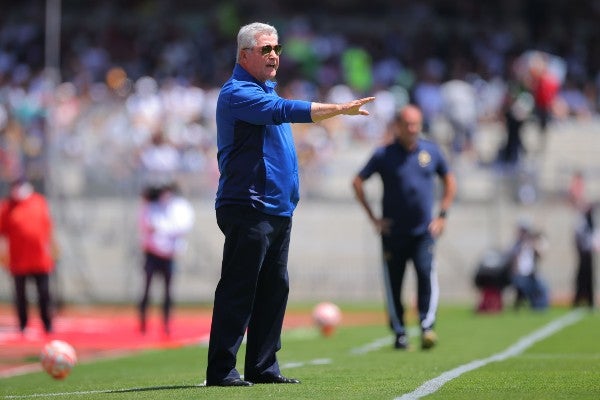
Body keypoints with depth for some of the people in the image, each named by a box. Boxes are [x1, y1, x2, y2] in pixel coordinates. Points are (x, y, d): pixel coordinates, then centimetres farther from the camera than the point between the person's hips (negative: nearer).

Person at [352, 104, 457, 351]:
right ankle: (399, 333, 14)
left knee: (426, 272, -18)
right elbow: (357, 182, 2)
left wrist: (442, 215, 9)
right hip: (393, 233, -1)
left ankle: (427, 326, -23)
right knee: (393, 283, 3)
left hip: (424, 231, 1)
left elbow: (449, 181, 18)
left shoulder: (431, 151, 6)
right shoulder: (384, 155, -2)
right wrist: (373, 217, -1)